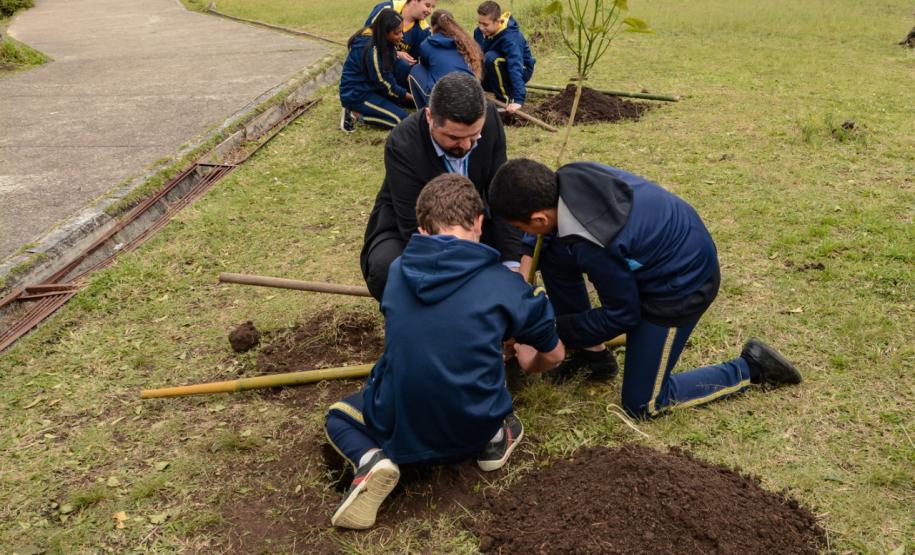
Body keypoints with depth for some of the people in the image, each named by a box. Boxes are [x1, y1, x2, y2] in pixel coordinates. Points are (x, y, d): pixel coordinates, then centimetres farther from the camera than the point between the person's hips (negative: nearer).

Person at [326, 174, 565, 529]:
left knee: (338, 416, 30)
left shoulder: (397, 272, -2)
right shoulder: (503, 284, -11)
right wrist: (529, 364, 30)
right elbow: (554, 355, 5)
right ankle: (493, 438, 12)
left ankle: (370, 459, -1)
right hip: (473, 429, 1)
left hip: (397, 429, 0)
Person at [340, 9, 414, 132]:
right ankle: (356, 114, -6)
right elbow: (386, 85, -17)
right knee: (402, 119, -16)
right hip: (355, 94, -9)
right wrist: (413, 97, -7)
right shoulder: (371, 51, -28)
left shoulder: (375, 38, -3)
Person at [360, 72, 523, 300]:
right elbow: (415, 230, -32)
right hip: (405, 232, -4)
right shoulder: (402, 145, -31)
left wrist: (512, 264, -26)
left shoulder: (490, 120, -18)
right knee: (387, 269, -36)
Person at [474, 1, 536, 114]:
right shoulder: (480, 32, -12)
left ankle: (506, 98, -19)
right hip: (497, 70, 7)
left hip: (521, 70, -7)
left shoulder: (510, 37, -33)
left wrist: (518, 99, -52)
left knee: (491, 57, -33)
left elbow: (516, 67, -43)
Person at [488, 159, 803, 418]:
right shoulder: (569, 178, -16)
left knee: (641, 404, 3)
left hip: (682, 282, -8)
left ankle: (750, 368, 10)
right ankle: (591, 351, 19)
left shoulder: (592, 248, -36)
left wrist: (559, 331, -7)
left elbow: (623, 314, -18)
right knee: (553, 258, 6)